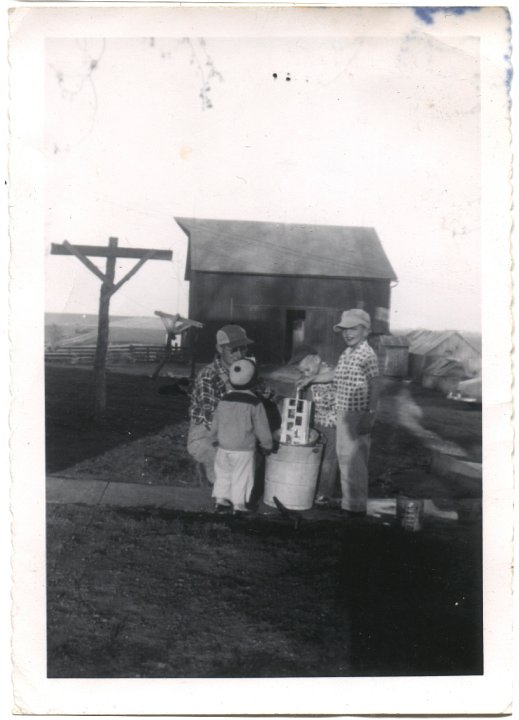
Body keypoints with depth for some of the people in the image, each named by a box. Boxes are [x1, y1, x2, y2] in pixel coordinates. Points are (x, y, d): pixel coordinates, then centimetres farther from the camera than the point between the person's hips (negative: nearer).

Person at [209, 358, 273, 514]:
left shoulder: (224, 400, -1)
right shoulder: (254, 403, -15)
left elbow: (215, 422, 9)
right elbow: (261, 427, -8)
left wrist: (214, 439, 25)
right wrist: (266, 445, 6)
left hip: (224, 447, 4)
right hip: (244, 450, -4)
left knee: (223, 474, 17)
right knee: (241, 477, 6)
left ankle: (220, 500, 23)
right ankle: (239, 504, 11)